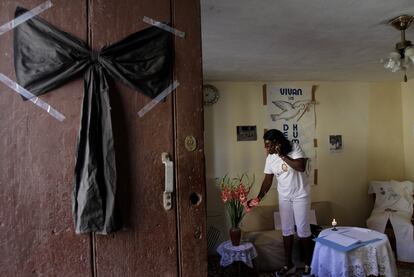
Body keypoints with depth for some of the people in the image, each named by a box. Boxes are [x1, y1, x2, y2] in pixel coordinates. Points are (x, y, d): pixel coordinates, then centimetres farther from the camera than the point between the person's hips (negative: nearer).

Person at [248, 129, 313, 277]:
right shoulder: (270, 158, -5)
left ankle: (308, 264, 25)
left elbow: (301, 167, -31)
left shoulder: (294, 148, -17)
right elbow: (267, 180, -4)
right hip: (284, 197, 4)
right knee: (286, 230, 10)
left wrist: (282, 155, -29)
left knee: (303, 230, 4)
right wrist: (259, 197, -16)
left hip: (300, 195, -4)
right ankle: (289, 264, 25)